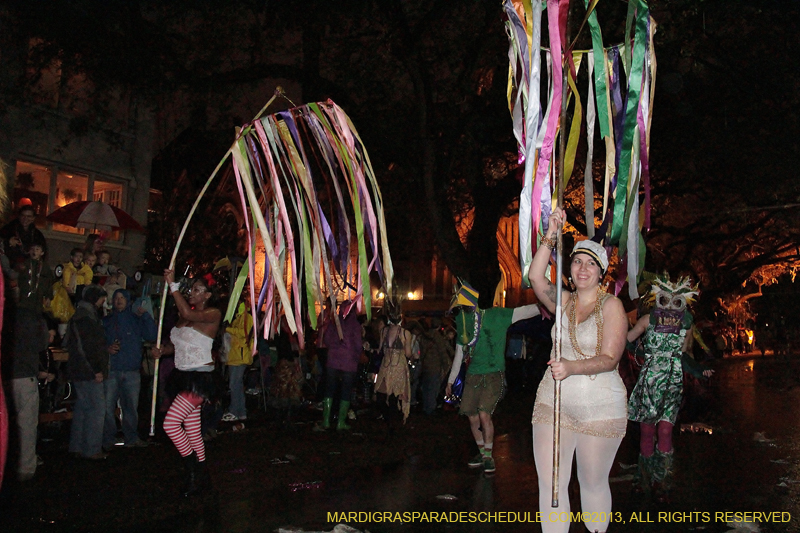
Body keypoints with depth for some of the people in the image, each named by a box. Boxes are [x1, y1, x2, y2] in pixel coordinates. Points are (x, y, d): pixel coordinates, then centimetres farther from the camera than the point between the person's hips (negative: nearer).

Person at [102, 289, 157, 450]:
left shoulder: (136, 320, 11)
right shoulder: (106, 322, 12)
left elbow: (152, 336, -1)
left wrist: (145, 316, -6)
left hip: (132, 372, 0)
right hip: (111, 370, 0)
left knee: (131, 407, 5)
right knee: (107, 407, -5)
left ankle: (131, 438, 16)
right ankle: (108, 439, 5)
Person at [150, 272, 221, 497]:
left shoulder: (213, 314, -11)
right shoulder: (186, 314, 14)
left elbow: (187, 313, -29)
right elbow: (177, 343, 18)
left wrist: (172, 284, -24)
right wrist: (162, 350, -3)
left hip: (199, 378, -8)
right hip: (183, 375, 8)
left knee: (171, 424, -14)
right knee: (192, 429, 11)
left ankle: (194, 474, 0)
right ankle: (201, 477, 21)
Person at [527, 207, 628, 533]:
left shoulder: (611, 305, -5)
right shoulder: (563, 301, 8)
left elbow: (610, 359, -15)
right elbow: (535, 276, -10)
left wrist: (572, 367, -31)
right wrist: (551, 235, -17)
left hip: (599, 408, -3)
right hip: (553, 402, 4)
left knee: (593, 483, 10)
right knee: (549, 484, 0)